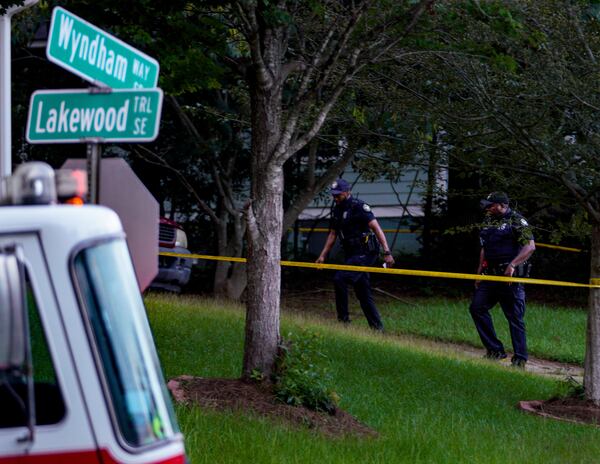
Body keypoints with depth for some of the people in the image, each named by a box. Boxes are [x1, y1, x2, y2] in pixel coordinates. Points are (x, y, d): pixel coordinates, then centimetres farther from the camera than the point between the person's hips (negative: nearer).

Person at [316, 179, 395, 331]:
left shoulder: (359, 207, -13)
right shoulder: (336, 210, 11)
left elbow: (376, 228, -19)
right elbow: (333, 234, 19)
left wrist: (387, 252, -26)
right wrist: (322, 256, 12)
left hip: (365, 254, -8)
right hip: (352, 254, 8)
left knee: (339, 279, -20)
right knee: (363, 293, 8)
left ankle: (343, 318, -13)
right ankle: (377, 326, 13)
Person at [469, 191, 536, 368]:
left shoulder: (516, 221, -9)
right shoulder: (488, 221, 15)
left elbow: (530, 247, -17)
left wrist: (512, 265, -26)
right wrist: (479, 273, 18)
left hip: (510, 276, -8)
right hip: (490, 274, 8)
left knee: (515, 317, -4)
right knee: (477, 307, 0)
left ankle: (520, 359, 1)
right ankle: (495, 350, 7)